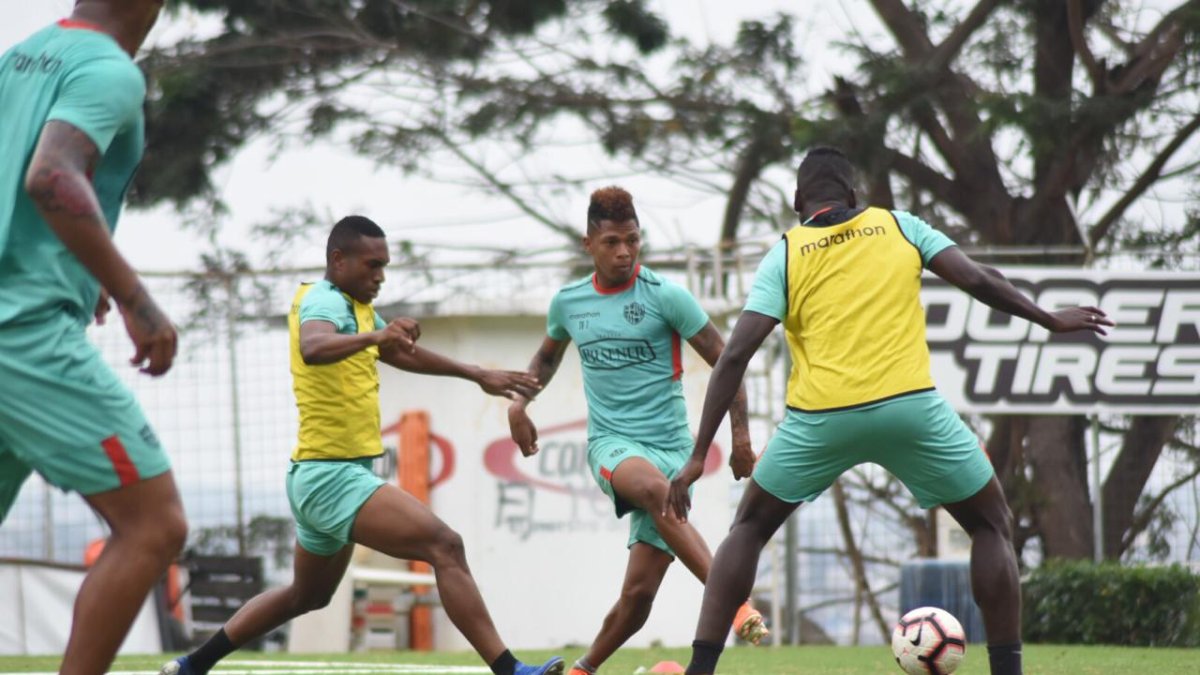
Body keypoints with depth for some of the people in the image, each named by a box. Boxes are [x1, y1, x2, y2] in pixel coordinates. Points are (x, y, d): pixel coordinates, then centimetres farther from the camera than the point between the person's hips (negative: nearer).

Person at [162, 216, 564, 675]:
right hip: (332, 477, -11)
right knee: (445, 546, -21)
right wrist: (372, 337, -56)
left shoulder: (355, 306, 15)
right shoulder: (324, 301, -15)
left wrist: (477, 375, 28)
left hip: (322, 478, 11)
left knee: (307, 596, 26)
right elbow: (313, 347, -39)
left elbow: (402, 354, 29)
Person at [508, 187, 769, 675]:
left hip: (670, 447, -1)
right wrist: (519, 403, 15)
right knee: (653, 486, -39)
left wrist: (741, 439, -6)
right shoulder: (568, 302, 8)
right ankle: (734, 599, -49)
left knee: (639, 592, -10)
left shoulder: (666, 297, -4)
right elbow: (548, 355, 31)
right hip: (612, 445, 1)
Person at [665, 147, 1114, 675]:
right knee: (993, 526, 18)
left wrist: (697, 457, 0)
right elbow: (979, 280, 5)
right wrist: (1050, 320, 21)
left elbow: (735, 355, 1)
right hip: (909, 406, -1)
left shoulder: (784, 254, 10)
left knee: (749, 530, 22)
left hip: (819, 418, 1)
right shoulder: (899, 226, 13)